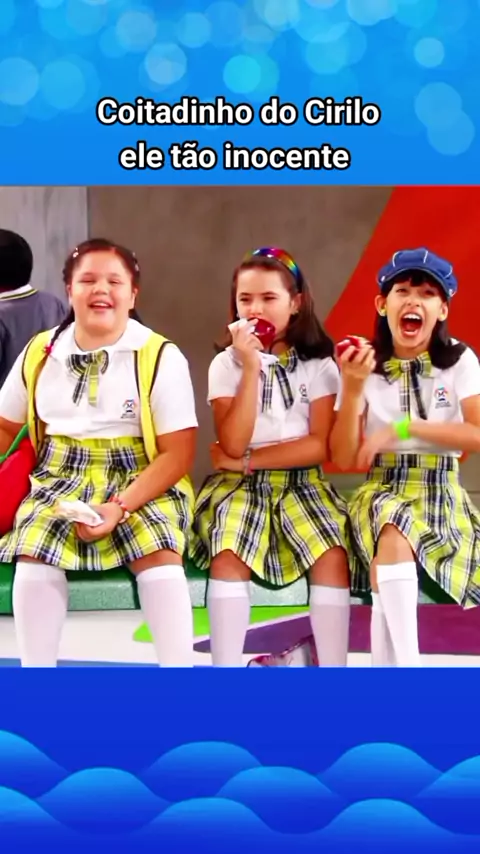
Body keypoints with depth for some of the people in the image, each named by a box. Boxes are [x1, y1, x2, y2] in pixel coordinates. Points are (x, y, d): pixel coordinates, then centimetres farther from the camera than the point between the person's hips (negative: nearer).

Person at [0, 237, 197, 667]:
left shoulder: (161, 357, -5)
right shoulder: (40, 353, 6)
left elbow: (178, 453, -9)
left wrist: (121, 506, -21)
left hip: (139, 483, -2)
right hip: (61, 479, 2)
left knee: (159, 552, -31)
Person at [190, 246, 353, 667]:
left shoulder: (318, 364, 3)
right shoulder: (226, 363, 2)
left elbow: (321, 446, -6)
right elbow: (233, 445, -11)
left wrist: (250, 460, -11)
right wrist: (251, 367, -15)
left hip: (301, 483, 1)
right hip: (240, 485, 0)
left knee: (333, 553, -28)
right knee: (229, 553, -30)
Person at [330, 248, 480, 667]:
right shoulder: (365, 365, 1)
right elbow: (344, 459, -4)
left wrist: (402, 428, -20)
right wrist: (352, 389, -17)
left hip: (441, 492, 1)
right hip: (382, 490, -1)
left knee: (393, 535, -31)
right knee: (393, 532, -34)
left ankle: (387, 662, -17)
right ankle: (402, 663, -35)